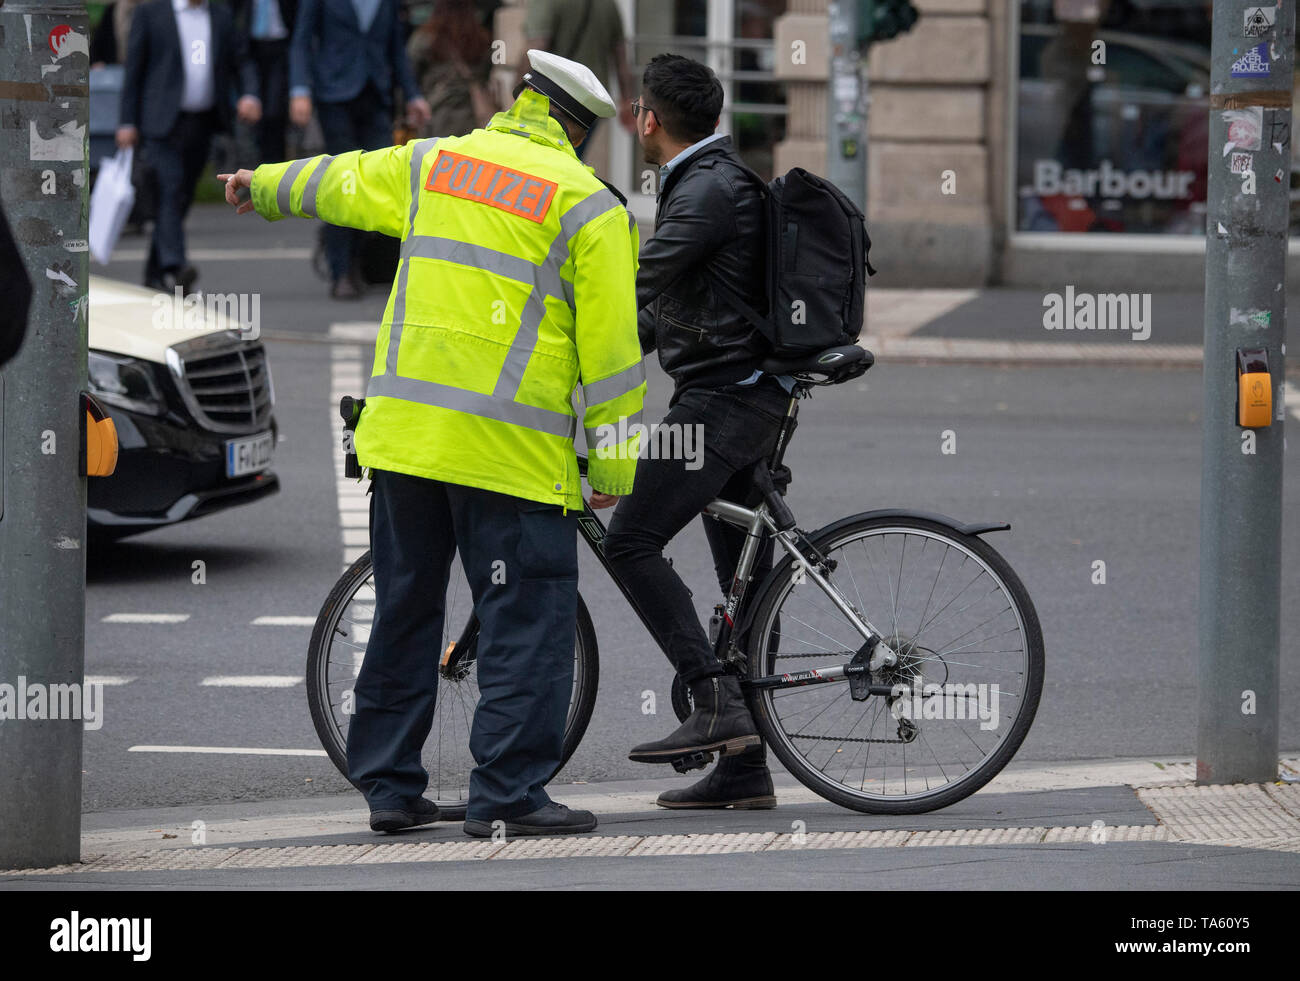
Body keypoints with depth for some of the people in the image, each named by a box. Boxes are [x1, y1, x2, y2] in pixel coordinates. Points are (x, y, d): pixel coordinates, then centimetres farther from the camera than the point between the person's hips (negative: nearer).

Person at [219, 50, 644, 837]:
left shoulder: (433, 164, 10)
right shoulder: (588, 204, -3)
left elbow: (339, 182, 28)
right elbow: (612, 344, -6)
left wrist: (265, 186, 48)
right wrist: (614, 461, -2)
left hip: (405, 429, 5)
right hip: (511, 447, -5)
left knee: (405, 610, 15)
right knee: (527, 619, -1)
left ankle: (390, 785, 20)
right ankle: (509, 793, -6)